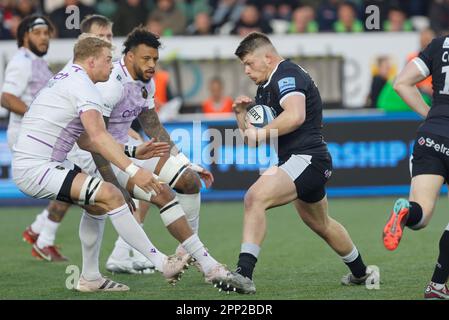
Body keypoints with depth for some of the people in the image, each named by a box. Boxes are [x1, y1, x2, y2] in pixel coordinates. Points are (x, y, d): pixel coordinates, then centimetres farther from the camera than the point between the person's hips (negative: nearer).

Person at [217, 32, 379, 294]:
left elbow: (295, 116, -33)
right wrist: (242, 113, 3)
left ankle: (244, 274, -36)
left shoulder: (287, 75, -13)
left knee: (255, 198, -28)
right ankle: (362, 273, 48)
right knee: (321, 225, 29)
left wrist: (261, 134, -24)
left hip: (306, 159, -12)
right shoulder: (266, 86, 18)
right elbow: (251, 134, 22)